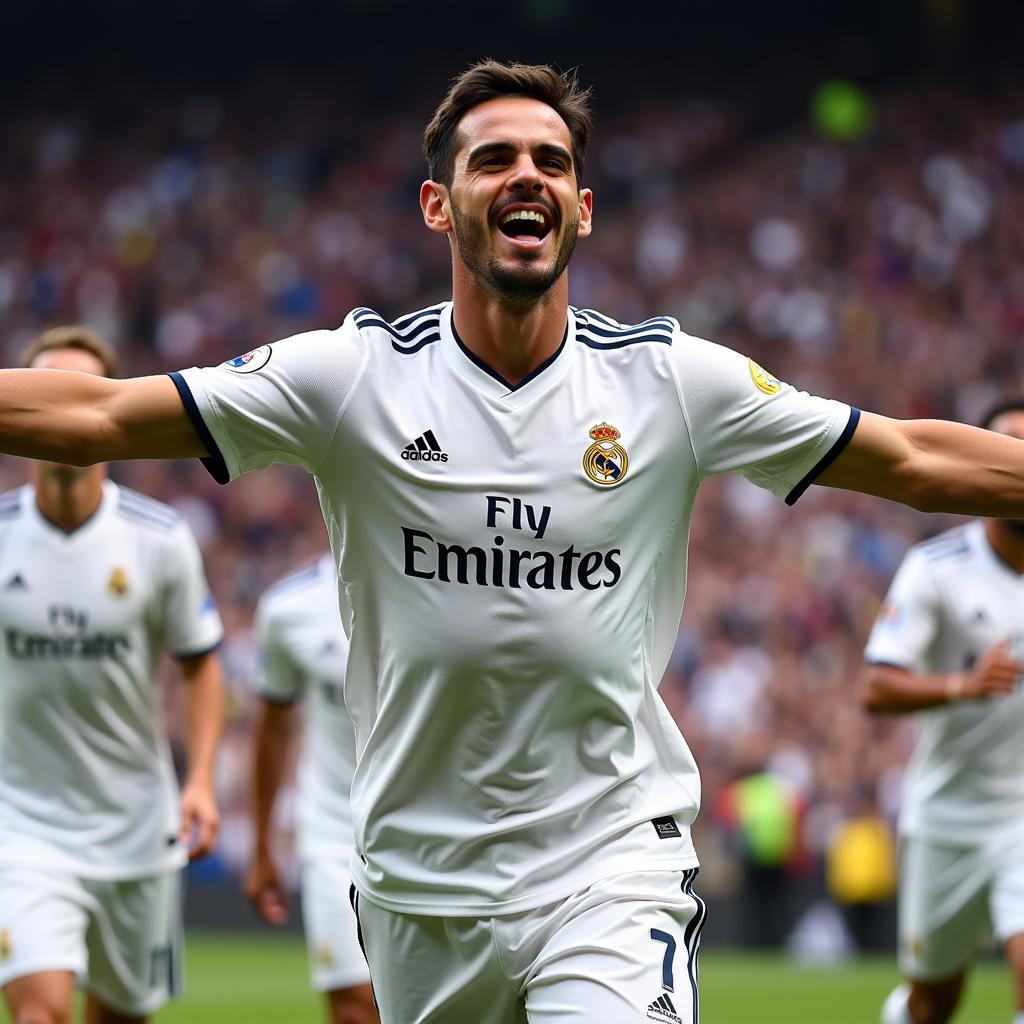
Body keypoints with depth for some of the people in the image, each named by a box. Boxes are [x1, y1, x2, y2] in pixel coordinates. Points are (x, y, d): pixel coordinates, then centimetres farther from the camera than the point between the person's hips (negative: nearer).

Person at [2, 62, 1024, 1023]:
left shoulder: (672, 378, 0)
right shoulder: (356, 373, -3)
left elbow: (919, 462, 6)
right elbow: (99, 417, -5)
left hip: (613, 862, -1)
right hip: (416, 882, 1)